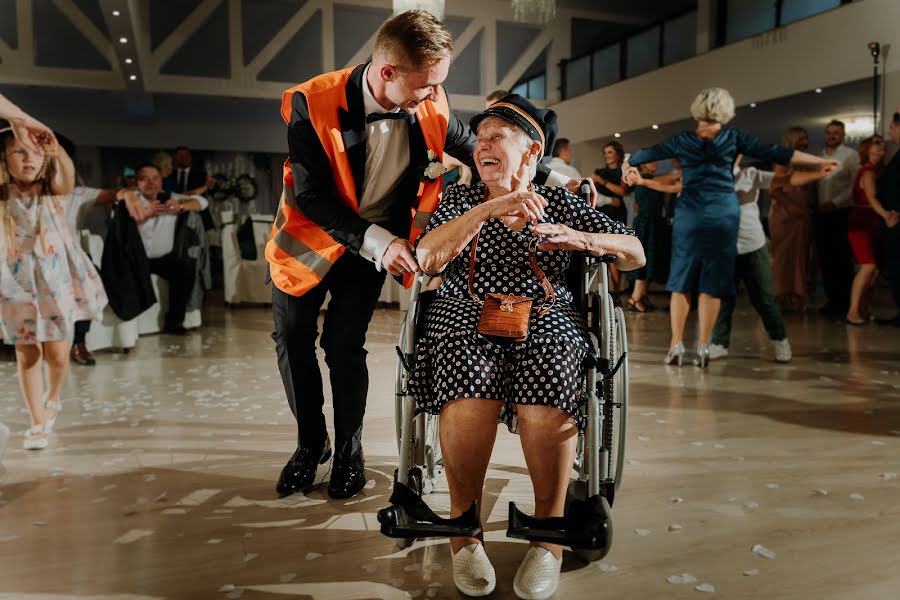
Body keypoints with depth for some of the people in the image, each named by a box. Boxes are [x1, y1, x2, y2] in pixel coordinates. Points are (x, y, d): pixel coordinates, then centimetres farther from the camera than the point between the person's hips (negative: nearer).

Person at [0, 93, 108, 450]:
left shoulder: (52, 191, -3)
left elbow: (68, 175, -26)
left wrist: (57, 151, -46)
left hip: (55, 280, 0)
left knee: (57, 354, 2)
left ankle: (52, 400, 32)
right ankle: (37, 422, 17)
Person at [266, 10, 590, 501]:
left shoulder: (430, 106, -17)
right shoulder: (314, 104, -26)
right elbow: (310, 195, -25)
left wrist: (553, 178, -10)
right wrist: (376, 241, -34)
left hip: (379, 240, 0)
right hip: (311, 234, 0)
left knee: (344, 344, -5)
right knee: (292, 338, 5)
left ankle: (348, 451, 18)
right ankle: (311, 443, 27)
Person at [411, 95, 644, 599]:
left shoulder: (562, 203, 14)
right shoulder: (462, 199, 14)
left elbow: (636, 255, 11)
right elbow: (427, 260, -5)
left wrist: (579, 238, -10)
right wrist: (488, 208, -13)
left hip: (546, 322, 0)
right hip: (468, 320, 0)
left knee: (547, 402, -32)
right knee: (470, 399, -32)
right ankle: (465, 530, -10)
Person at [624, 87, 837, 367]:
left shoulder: (682, 141, 6)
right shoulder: (733, 138, 3)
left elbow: (647, 153, 14)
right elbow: (775, 153, 3)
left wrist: (630, 165, 33)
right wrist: (820, 161, 9)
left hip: (689, 215, 1)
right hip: (723, 216, 0)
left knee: (681, 282, 6)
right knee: (711, 285, 3)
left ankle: (676, 344, 2)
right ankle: (703, 347, 4)